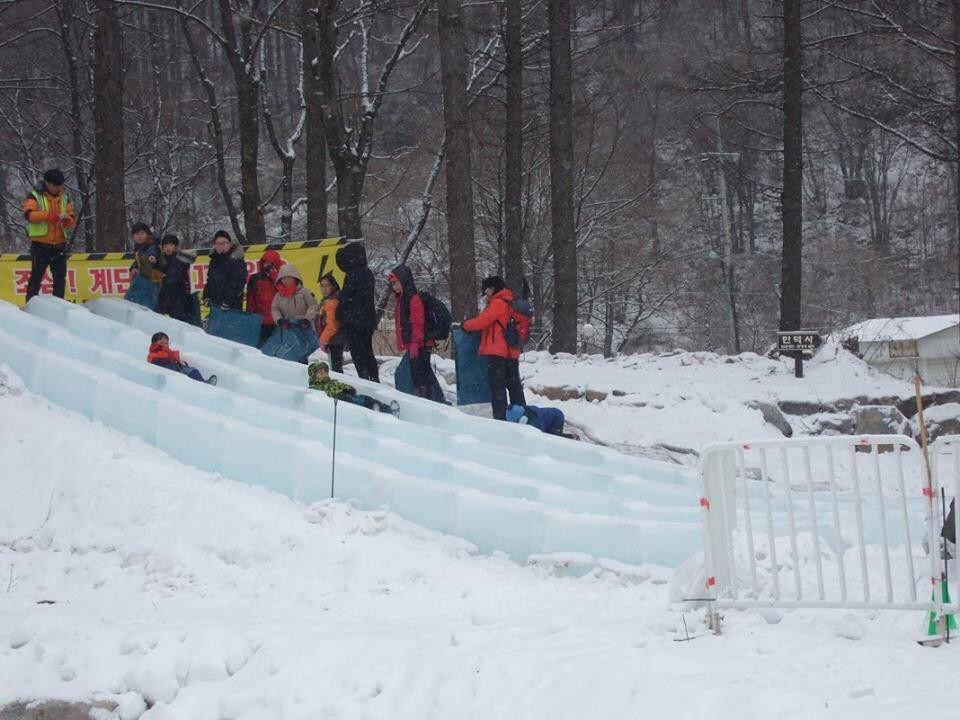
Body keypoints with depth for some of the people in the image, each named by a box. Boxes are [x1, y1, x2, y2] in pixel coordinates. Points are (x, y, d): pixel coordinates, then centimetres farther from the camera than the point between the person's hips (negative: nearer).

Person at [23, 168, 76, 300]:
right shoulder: (35, 196, -1)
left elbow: (73, 220, 10)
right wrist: (48, 215, -31)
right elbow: (29, 214, -18)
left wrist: (67, 219, -16)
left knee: (60, 277, 6)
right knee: (36, 276, -3)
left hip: (59, 244, 4)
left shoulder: (64, 198, 13)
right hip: (40, 244, -4)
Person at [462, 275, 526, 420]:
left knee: (497, 386, -7)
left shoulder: (498, 303, -11)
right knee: (514, 386, 14)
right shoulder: (510, 303, 19)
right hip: (511, 352, 9)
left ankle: (500, 418, -10)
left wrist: (465, 325, 4)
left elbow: (482, 321, -12)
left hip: (496, 352, -9)